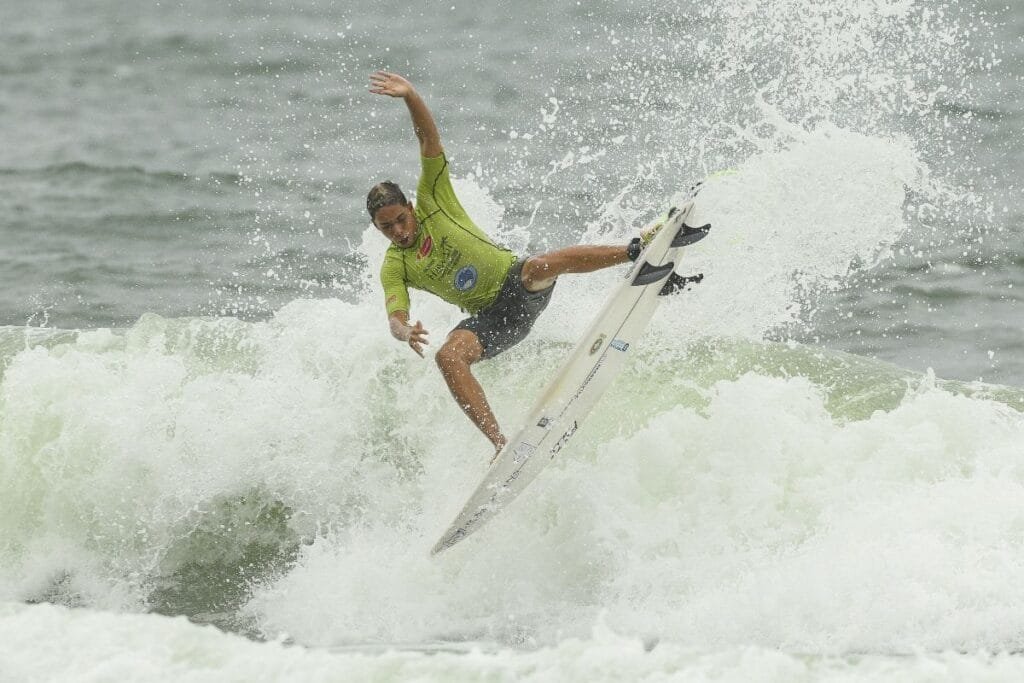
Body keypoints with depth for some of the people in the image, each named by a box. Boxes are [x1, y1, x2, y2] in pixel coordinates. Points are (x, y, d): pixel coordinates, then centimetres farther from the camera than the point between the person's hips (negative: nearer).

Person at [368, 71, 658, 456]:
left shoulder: (432, 200, 0)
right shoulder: (394, 269, 3)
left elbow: (429, 137, -9)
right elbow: (395, 317, -9)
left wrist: (410, 96, -25)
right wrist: (404, 331, -35)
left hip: (516, 283, -2)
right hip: (489, 319, 2)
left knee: (540, 266, -38)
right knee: (448, 356, -28)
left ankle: (638, 250, -36)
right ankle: (500, 443, -38)